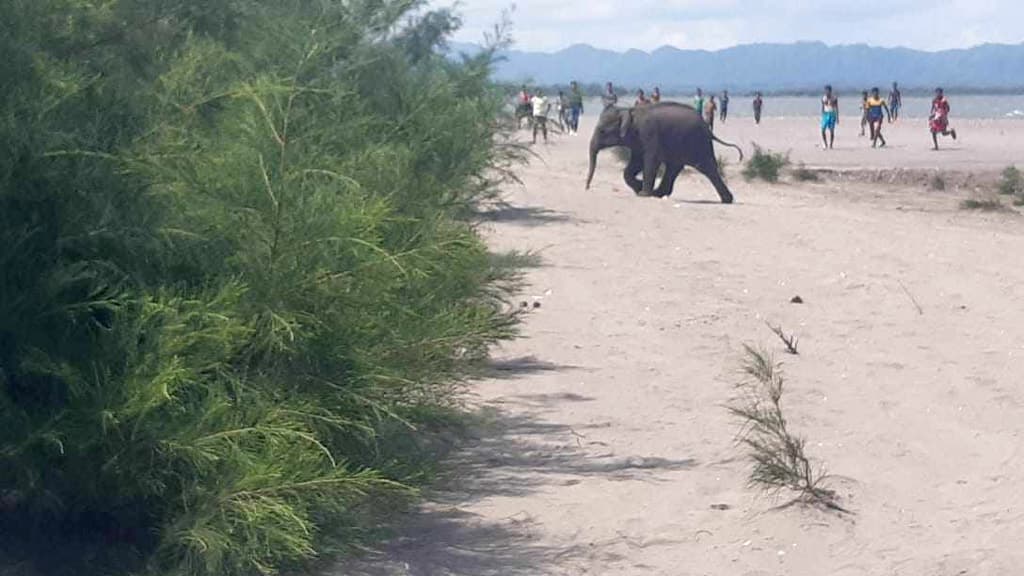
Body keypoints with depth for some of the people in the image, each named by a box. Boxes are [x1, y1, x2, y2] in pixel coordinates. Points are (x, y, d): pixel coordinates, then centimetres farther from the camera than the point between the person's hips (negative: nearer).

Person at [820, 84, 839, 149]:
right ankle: (826, 145, 5)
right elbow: (822, 108, 10)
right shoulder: (823, 98, 5)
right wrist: (822, 116, 6)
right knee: (822, 130, -7)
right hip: (825, 115, 2)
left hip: (832, 115, -2)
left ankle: (830, 146, 3)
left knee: (831, 131, -4)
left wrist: (837, 117, -1)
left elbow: (837, 108, 2)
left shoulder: (834, 98, -1)